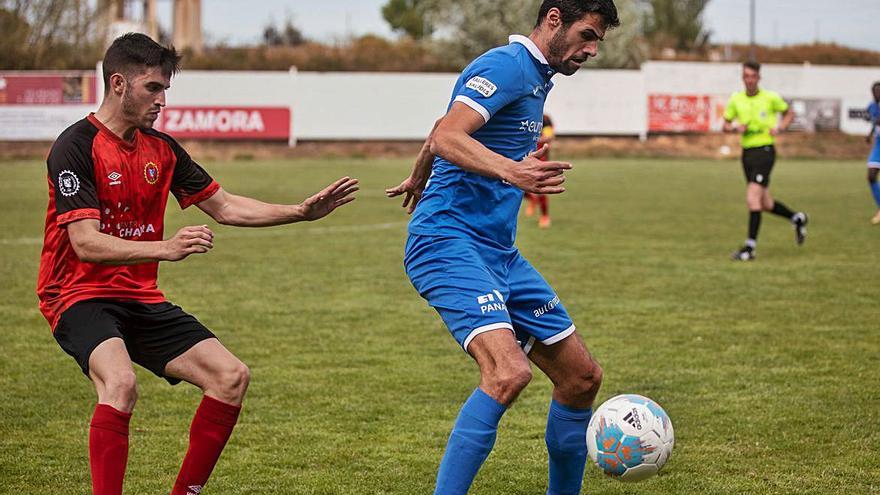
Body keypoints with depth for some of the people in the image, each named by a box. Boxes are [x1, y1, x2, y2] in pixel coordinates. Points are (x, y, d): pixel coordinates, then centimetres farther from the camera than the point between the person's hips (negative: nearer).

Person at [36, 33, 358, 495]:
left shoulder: (161, 149, 8)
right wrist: (165, 248, -36)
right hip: (81, 296, -7)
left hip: (142, 300, 8)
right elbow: (85, 243, -24)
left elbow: (224, 206, 16)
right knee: (120, 381, -35)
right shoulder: (75, 147, -15)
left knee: (231, 376, -3)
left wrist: (301, 211, 6)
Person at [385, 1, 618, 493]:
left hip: (499, 253, 10)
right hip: (449, 242, -10)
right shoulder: (509, 65, -11)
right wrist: (511, 171, -42)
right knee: (509, 372, -30)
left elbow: (445, 129, 34)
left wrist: (418, 179, 50)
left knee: (582, 376, 9)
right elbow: (446, 139, -26)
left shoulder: (535, 78, 19)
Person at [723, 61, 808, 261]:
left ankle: (750, 247, -18)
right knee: (765, 204, 12)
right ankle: (797, 218, 39)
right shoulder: (735, 100, 5)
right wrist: (736, 128, -9)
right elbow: (726, 125, 13)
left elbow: (789, 113, 11)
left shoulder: (770, 98, -4)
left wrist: (779, 128, -7)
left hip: (765, 150, -5)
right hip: (747, 152, 5)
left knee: (753, 197, -19)